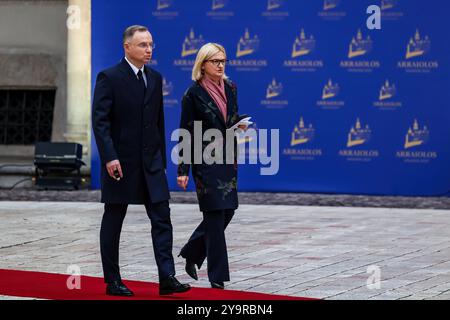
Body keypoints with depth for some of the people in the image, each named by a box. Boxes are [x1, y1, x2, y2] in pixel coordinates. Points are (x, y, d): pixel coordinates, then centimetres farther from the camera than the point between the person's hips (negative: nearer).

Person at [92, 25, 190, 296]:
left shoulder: (155, 78, 11)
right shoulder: (109, 78, -8)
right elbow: (100, 121, -13)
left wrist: (161, 160, 15)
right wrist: (109, 157, -22)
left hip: (151, 162, 5)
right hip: (120, 162, -5)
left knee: (162, 219, -5)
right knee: (113, 222, 5)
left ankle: (167, 278, -7)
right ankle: (113, 282, 13)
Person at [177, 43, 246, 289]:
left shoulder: (230, 88, 8)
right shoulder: (194, 94, -8)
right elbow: (186, 133, -8)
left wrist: (239, 125, -4)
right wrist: (183, 170, -10)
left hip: (227, 158, 6)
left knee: (226, 211, 9)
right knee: (215, 213, -6)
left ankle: (192, 254, 30)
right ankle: (217, 275, 0)